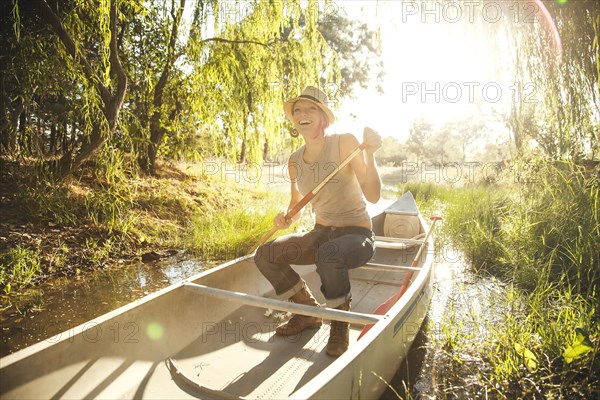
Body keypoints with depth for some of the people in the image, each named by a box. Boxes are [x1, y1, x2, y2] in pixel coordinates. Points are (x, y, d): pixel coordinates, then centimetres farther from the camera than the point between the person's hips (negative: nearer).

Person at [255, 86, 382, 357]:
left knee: (329, 255, -39)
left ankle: (340, 326, -9)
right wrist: (286, 219, -10)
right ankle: (308, 311, 14)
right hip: (321, 234, 6)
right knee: (265, 255, -5)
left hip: (357, 234, -6)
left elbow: (373, 196, -20)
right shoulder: (295, 160, 2)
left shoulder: (345, 143, -14)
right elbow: (296, 206, 13)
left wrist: (369, 154, -33)